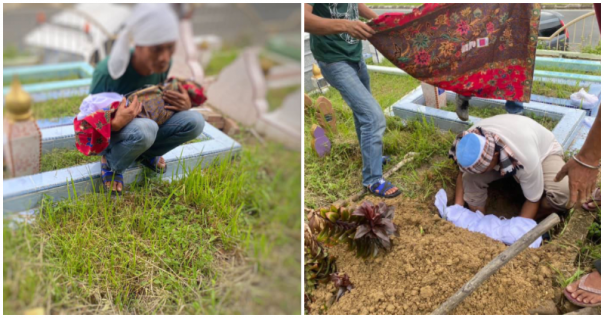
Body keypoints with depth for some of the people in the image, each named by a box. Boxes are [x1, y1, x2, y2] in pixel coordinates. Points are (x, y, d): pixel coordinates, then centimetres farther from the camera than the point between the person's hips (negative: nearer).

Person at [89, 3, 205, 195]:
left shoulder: (163, 64, -13)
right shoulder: (107, 71, -29)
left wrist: (183, 106, -18)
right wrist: (116, 124, -43)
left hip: (140, 134, 5)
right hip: (105, 137, -5)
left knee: (194, 121, -19)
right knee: (145, 128, -39)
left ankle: (145, 155, 6)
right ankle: (111, 165, -6)